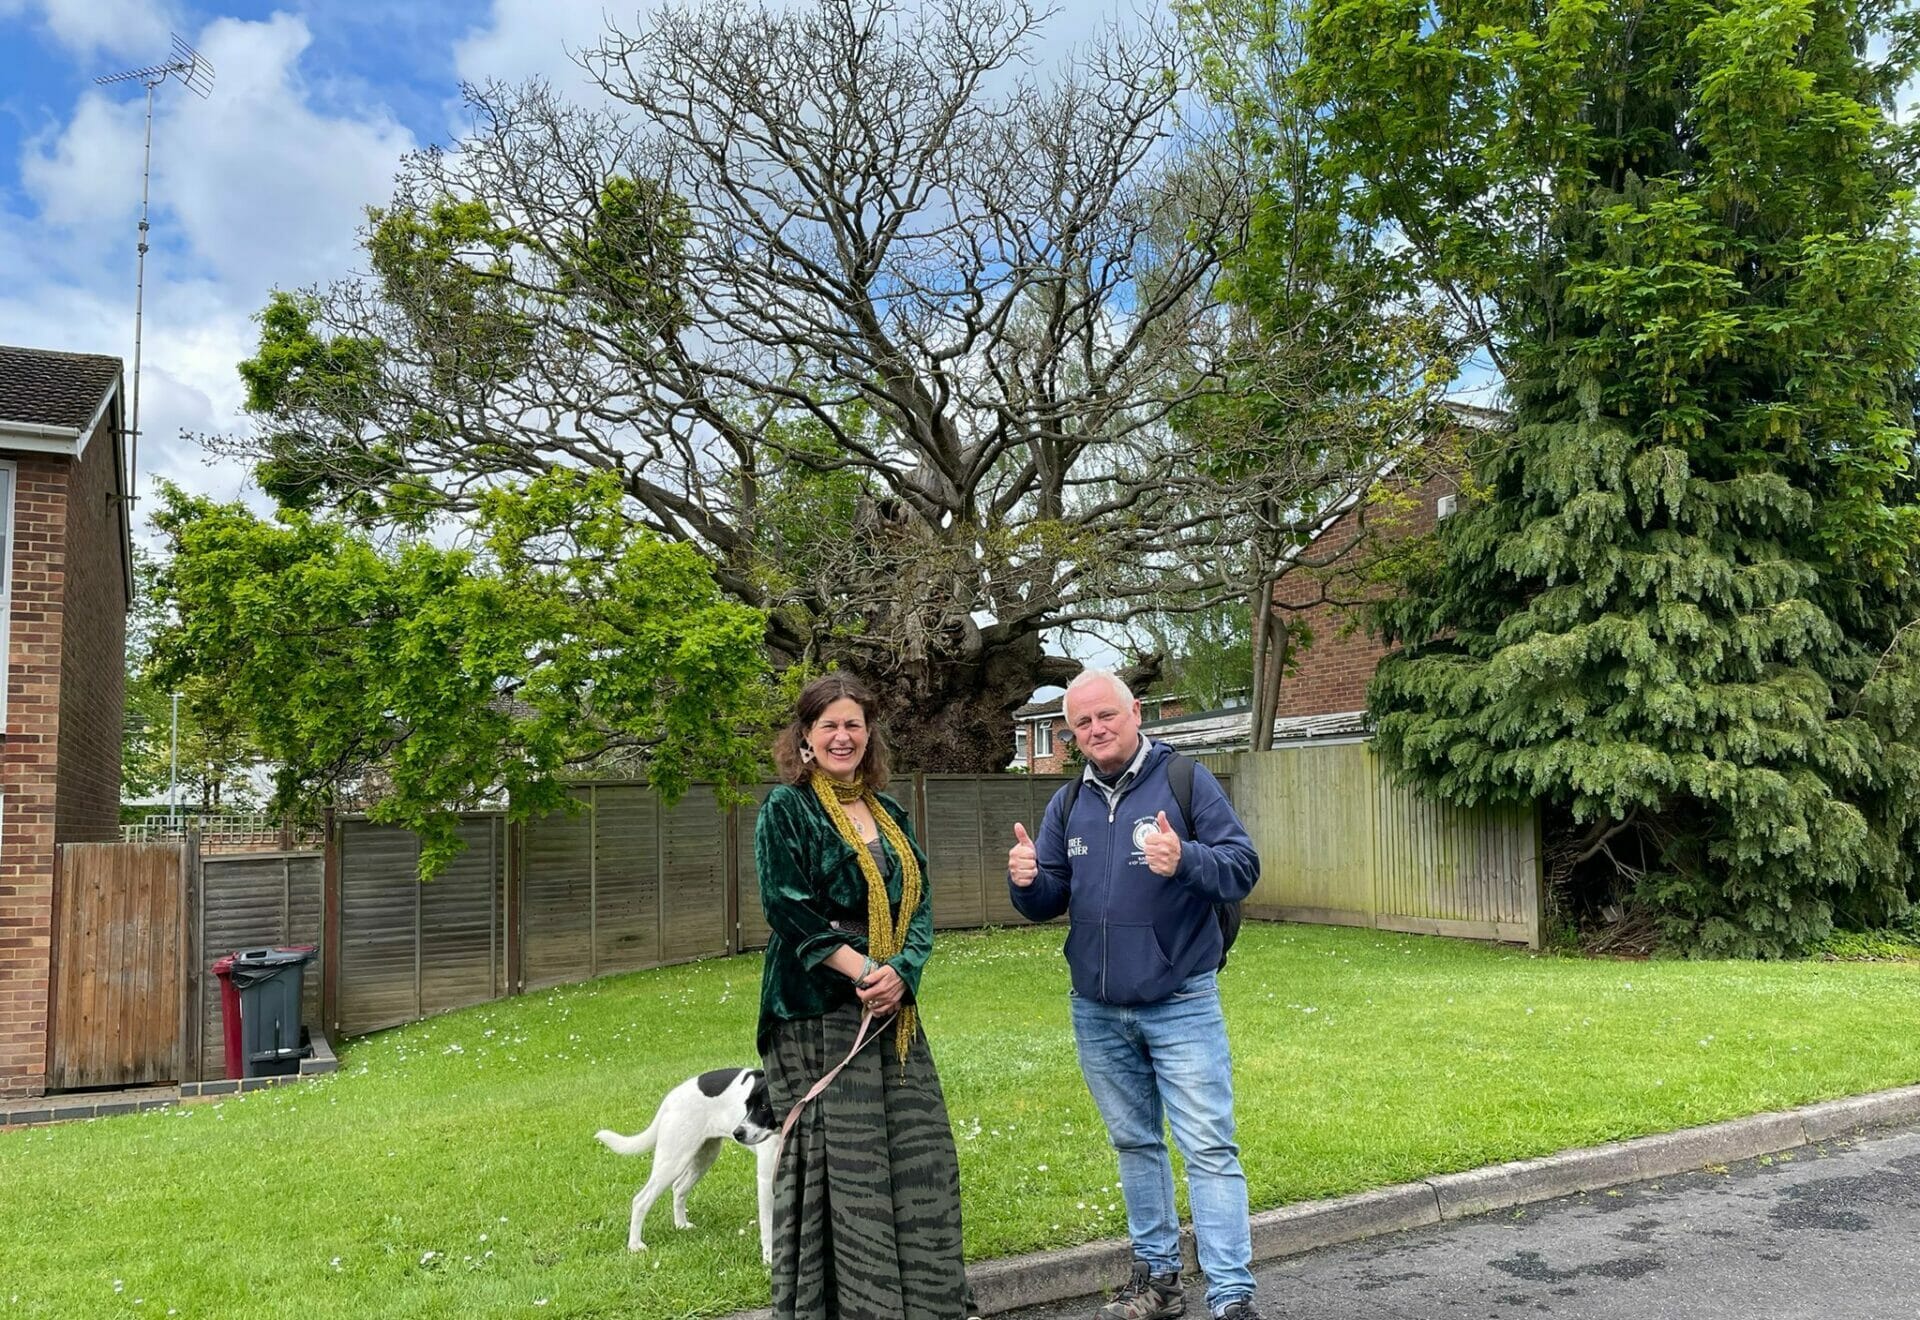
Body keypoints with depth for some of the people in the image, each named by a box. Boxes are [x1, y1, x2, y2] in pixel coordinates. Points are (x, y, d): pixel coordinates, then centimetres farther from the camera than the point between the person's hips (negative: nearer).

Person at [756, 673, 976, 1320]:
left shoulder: (888, 813, 14)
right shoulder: (786, 808, -3)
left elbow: (918, 905, 9)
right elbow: (788, 907, -12)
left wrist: (901, 970, -9)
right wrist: (863, 970, -18)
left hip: (894, 1010, 6)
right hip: (818, 1011, -6)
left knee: (923, 1160, 8)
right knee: (840, 1168, -4)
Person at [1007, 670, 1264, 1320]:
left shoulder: (1186, 780, -6)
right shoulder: (1067, 804, 7)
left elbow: (1243, 867, -12)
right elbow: (1048, 903, 8)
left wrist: (1186, 860, -32)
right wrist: (1027, 881, -15)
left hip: (1181, 1005, -5)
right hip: (1096, 1013, 5)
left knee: (1209, 1149, -3)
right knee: (1134, 1144, 16)